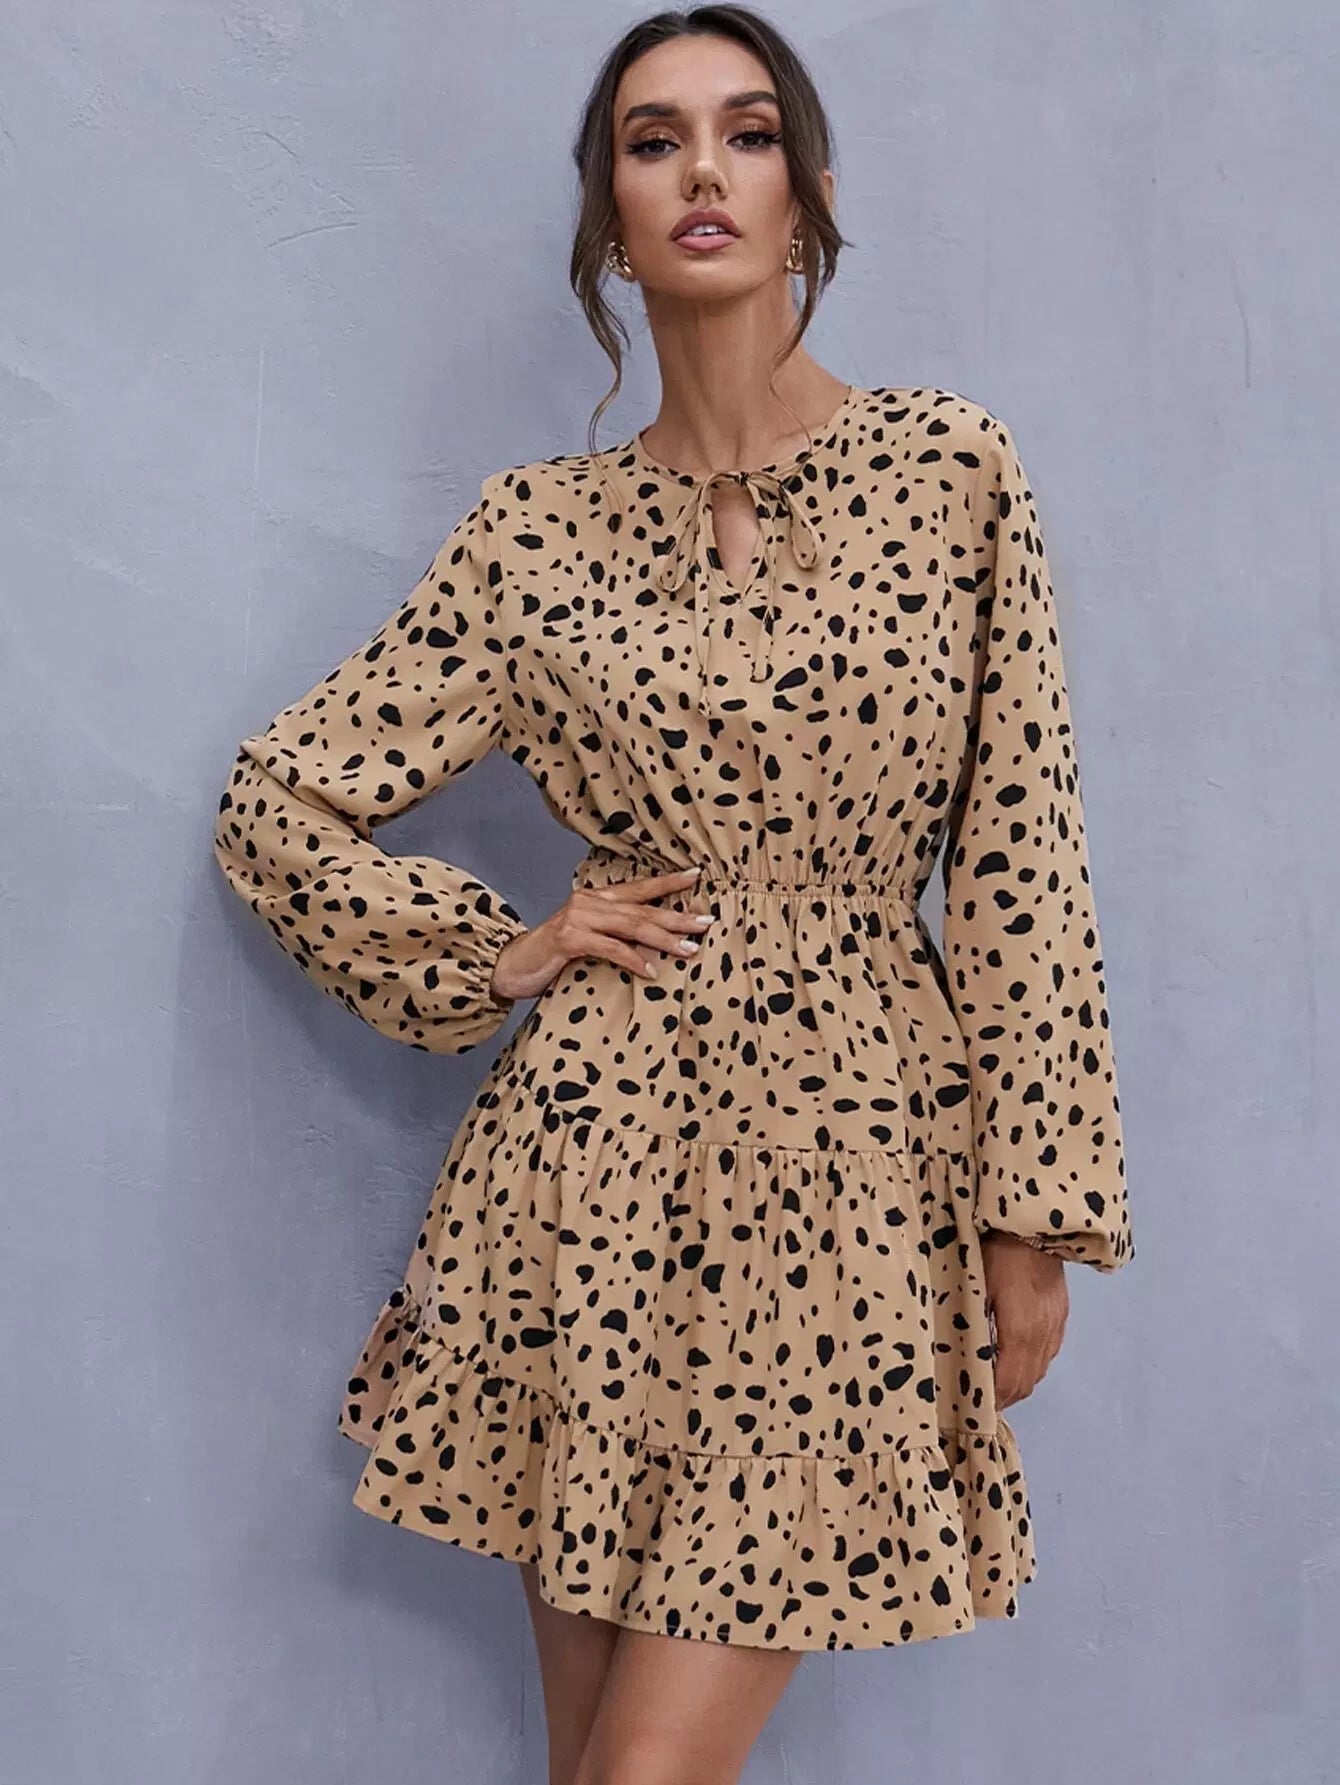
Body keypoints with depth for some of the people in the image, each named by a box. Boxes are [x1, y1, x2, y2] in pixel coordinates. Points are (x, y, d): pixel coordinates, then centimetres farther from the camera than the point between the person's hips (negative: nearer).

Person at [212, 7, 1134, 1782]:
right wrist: (499, 957, 0)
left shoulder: (955, 469, -1)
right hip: (600, 1163, 2)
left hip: (855, 1169, -1)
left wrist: (1035, 1214, -2)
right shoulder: (537, 528, 1)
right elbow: (280, 803, 9)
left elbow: (1022, 857, -1)